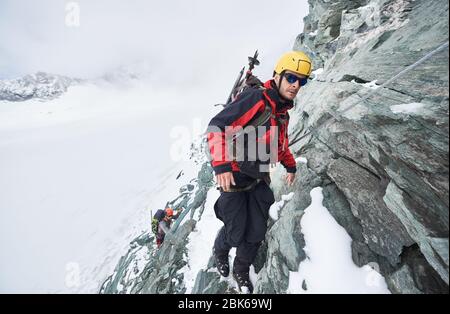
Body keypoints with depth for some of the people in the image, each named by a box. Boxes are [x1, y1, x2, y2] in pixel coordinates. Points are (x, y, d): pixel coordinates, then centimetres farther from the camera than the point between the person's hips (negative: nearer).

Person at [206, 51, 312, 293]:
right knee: (235, 234, 3)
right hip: (234, 176, -7)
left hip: (259, 179, 7)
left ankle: (241, 271, 37)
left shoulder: (283, 112, 8)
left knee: (256, 233, 10)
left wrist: (290, 165, 28)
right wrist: (221, 164, -36)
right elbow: (217, 127, -27)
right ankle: (219, 251, 40)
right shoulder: (255, 99, -19)